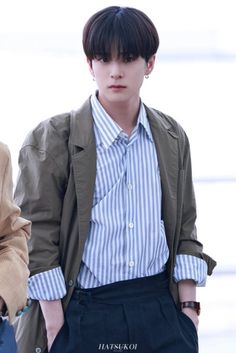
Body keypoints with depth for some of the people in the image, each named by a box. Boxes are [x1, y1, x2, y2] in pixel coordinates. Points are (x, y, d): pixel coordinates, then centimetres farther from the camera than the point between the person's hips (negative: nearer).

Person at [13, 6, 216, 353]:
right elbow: (37, 237, -5)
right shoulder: (54, 138, -3)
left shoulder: (172, 138, 10)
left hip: (161, 312, 3)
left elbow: (184, 229, 15)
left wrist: (188, 305, 8)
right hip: (83, 318, -3)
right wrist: (54, 324, -8)